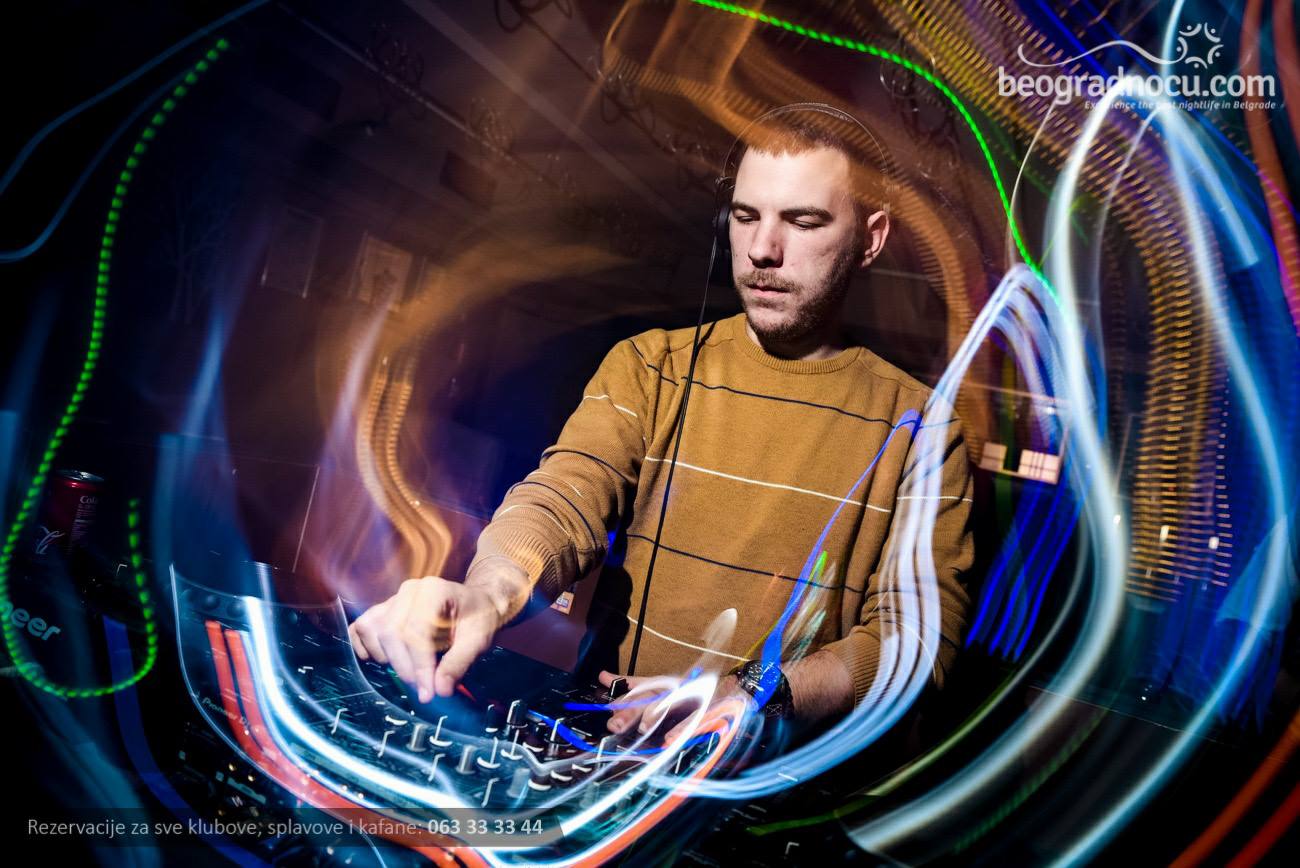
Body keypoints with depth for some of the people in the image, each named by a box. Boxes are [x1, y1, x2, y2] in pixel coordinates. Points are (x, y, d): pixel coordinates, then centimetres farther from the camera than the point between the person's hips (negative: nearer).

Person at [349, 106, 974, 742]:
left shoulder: (920, 427, 0)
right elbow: (565, 498, -11)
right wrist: (489, 590, -33)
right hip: (604, 736, 2)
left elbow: (920, 631, -5)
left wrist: (752, 695, -21)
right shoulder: (647, 367, 4)